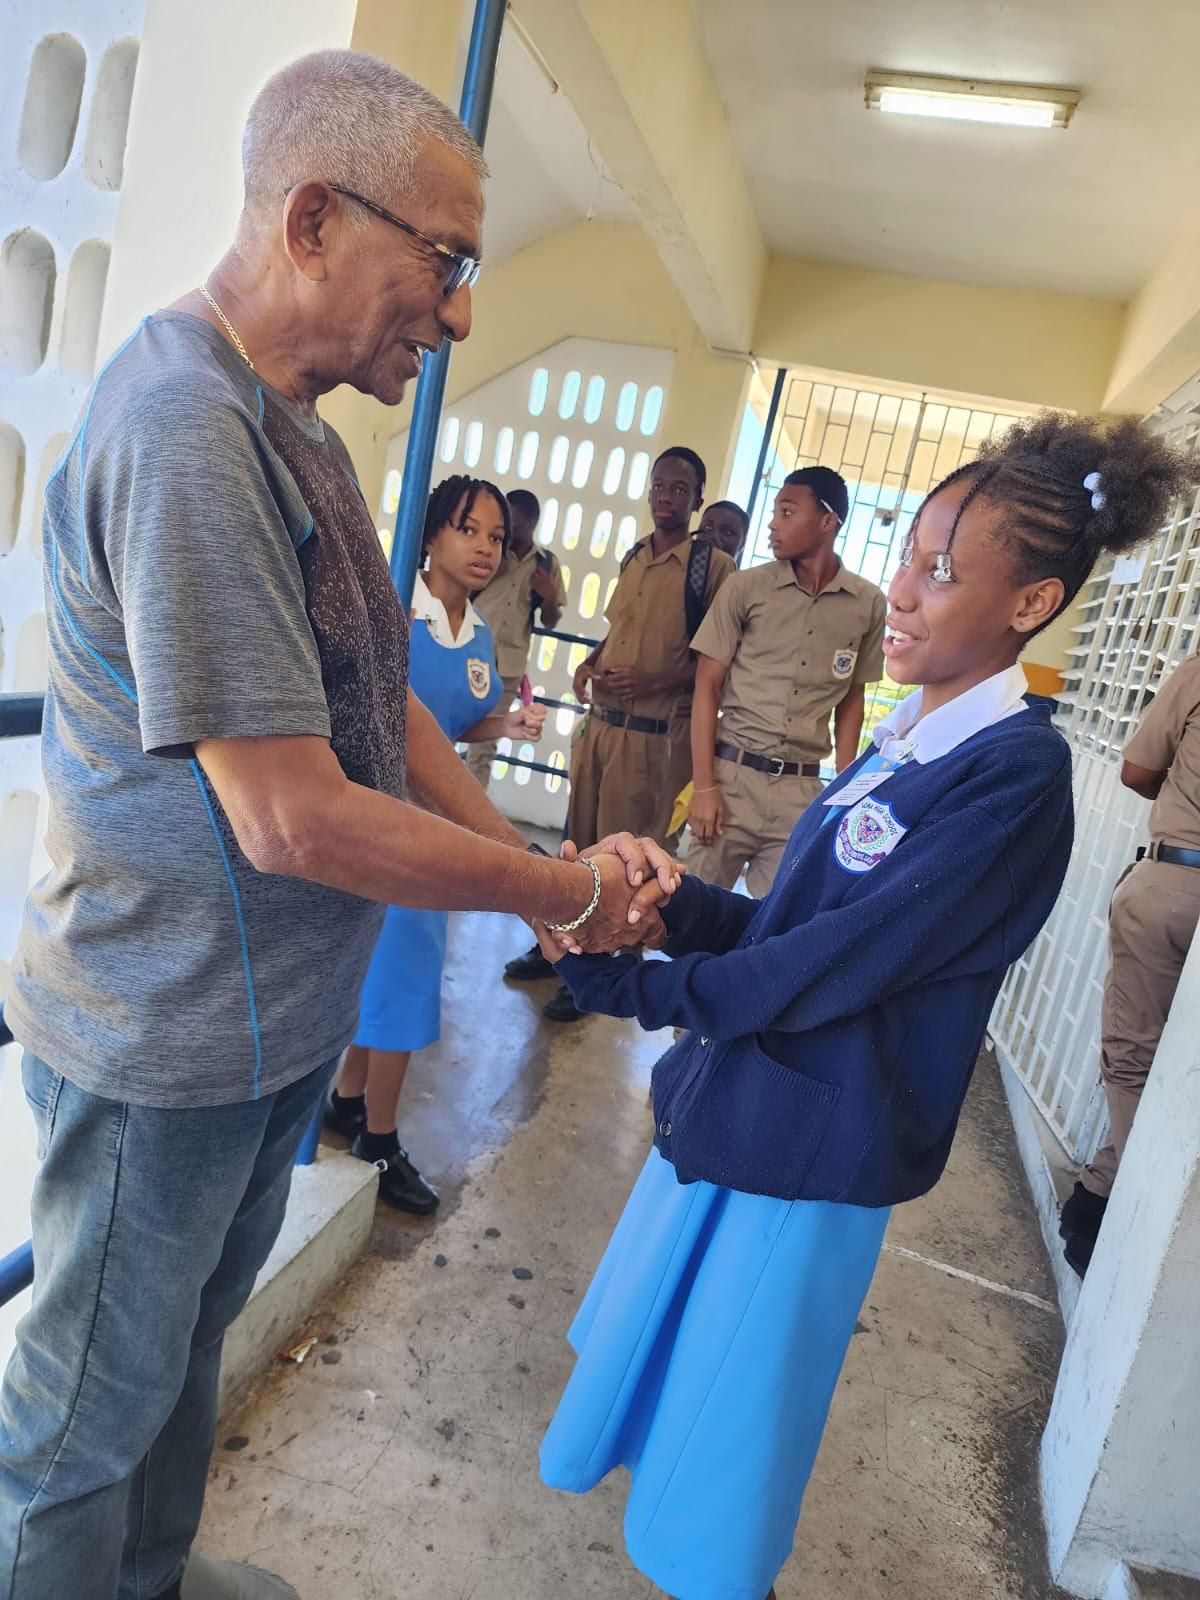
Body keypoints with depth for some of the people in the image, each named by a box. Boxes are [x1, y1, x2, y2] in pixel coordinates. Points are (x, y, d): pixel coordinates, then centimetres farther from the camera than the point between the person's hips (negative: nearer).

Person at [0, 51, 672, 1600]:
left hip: (274, 1009, 10)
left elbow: (379, 703, 8)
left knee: (193, 1328, 29)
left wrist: (535, 858, -1)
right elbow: (291, 818, -28)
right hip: (166, 1036, -10)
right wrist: (564, 894, -16)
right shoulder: (185, 428, -25)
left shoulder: (294, 427, 8)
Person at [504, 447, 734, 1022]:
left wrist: (654, 681, -20)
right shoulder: (633, 558, 13)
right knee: (578, 841, 14)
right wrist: (589, 663, 6)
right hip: (600, 721, 6)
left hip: (654, 734, -6)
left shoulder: (714, 566, -8)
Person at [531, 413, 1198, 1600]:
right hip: (730, 1111, 8)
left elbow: (828, 965, -24)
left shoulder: (1016, 773, -20)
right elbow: (783, 927, 6)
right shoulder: (905, 738, 4)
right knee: (675, 1367, 30)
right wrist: (672, 901, -11)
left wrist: (629, 984, -19)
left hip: (809, 1158, -8)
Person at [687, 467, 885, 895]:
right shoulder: (745, 587, -1)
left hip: (803, 787, 1)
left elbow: (852, 699, 12)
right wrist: (704, 786, -8)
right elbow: (707, 688, -1)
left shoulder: (868, 604, 3)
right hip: (733, 774, -1)